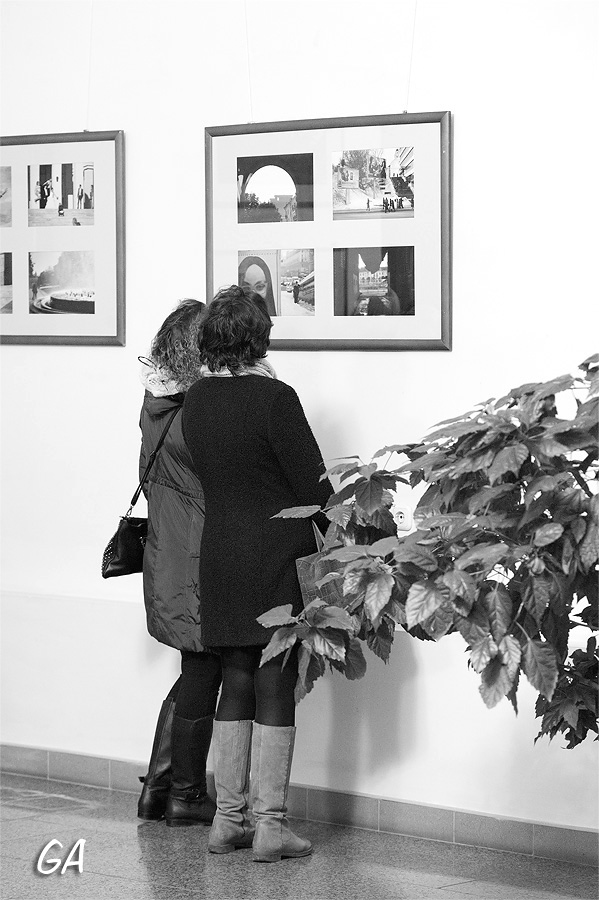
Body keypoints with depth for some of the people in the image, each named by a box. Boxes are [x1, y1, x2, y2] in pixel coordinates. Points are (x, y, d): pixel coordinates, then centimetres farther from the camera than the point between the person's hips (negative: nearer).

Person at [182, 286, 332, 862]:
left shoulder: (195, 399, 4)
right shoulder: (274, 398, -15)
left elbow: (207, 472, 10)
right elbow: (312, 483, -12)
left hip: (219, 551, 6)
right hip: (276, 553, -6)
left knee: (236, 683, 13)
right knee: (275, 688, 0)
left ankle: (228, 819, 16)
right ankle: (270, 826, 2)